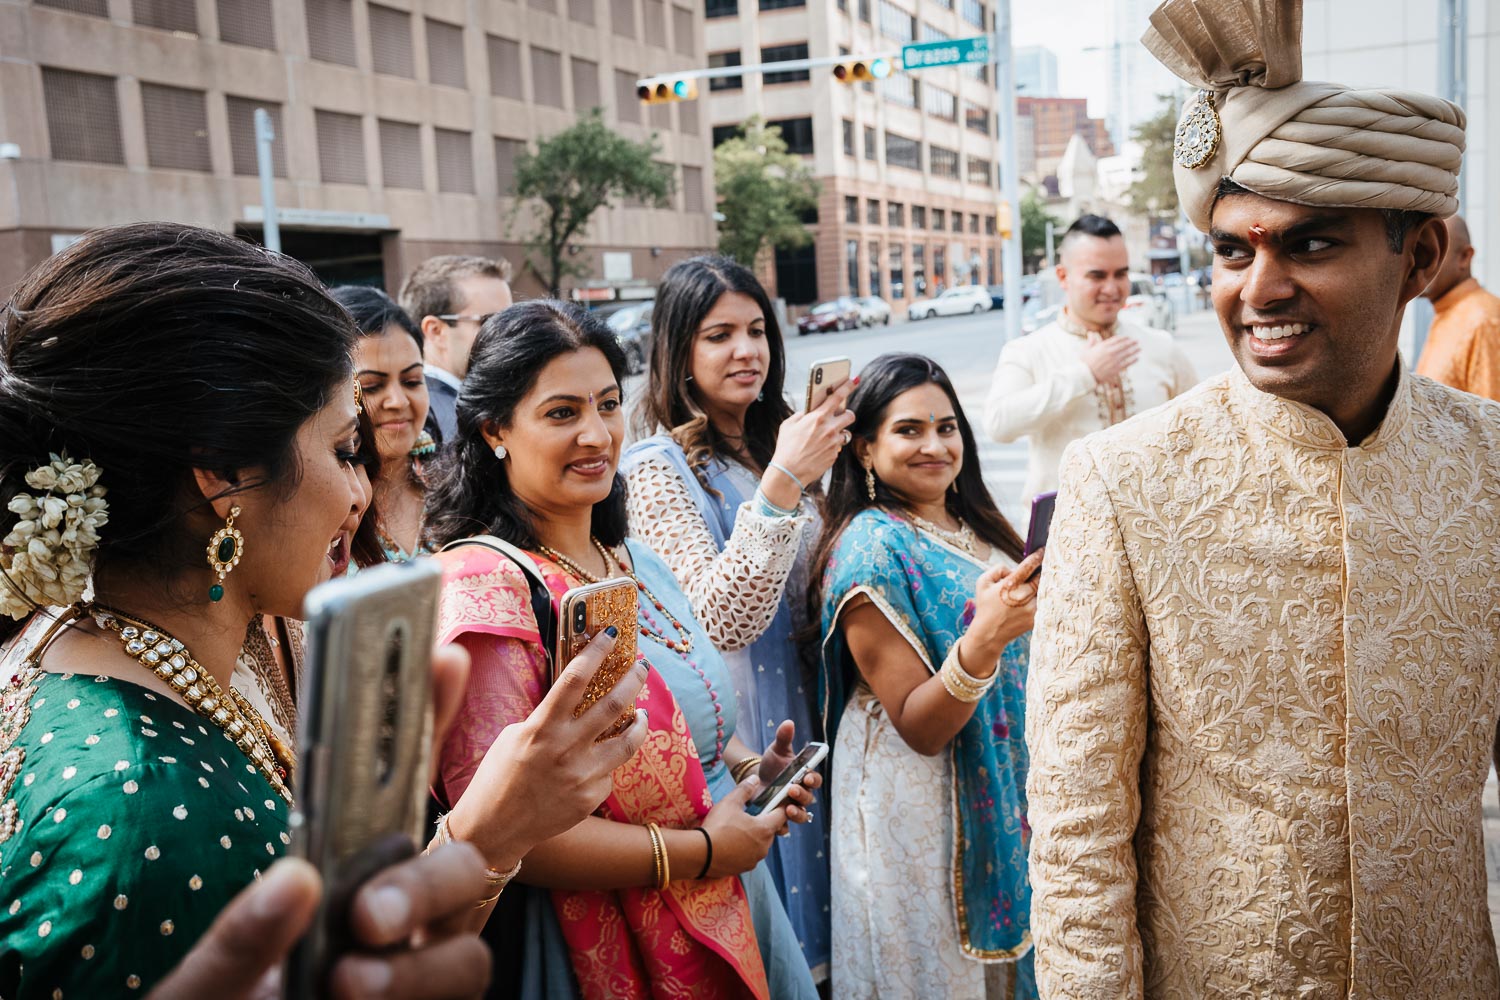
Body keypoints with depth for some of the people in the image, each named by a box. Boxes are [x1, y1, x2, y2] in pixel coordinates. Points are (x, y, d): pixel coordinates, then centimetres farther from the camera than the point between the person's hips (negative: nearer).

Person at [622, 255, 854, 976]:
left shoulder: (779, 443, 8)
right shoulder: (657, 466, -14)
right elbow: (720, 618, -25)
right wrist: (781, 483, -30)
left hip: (802, 719, 7)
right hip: (730, 740, -7)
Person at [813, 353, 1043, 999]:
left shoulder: (975, 530, 5)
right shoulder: (870, 547, -17)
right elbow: (919, 728, -21)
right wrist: (981, 641, -36)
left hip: (1003, 800, 7)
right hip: (921, 808, -7)